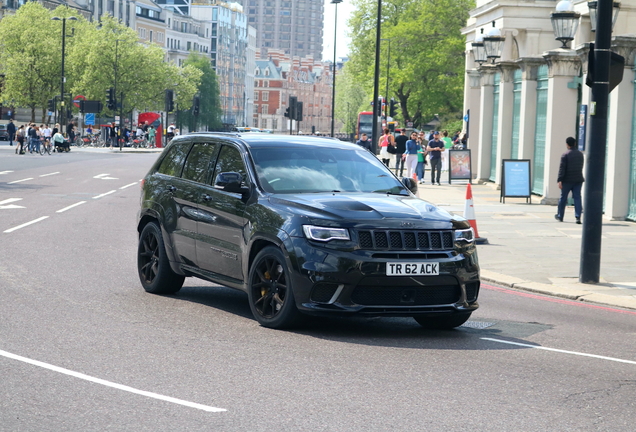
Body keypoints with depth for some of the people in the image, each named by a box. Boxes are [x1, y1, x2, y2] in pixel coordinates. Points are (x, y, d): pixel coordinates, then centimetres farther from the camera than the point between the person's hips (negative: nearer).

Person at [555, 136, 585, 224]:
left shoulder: (565, 155, -10)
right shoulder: (580, 154, 8)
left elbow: (562, 168, -15)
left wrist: (560, 180, -17)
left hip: (567, 180, -4)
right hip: (578, 180, 4)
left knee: (563, 198, 9)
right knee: (577, 198, 1)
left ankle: (560, 216, 22)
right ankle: (578, 217, -11)